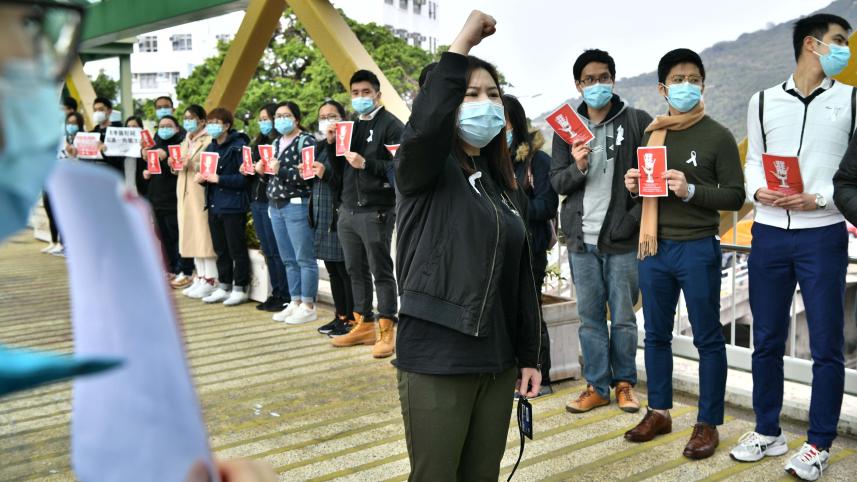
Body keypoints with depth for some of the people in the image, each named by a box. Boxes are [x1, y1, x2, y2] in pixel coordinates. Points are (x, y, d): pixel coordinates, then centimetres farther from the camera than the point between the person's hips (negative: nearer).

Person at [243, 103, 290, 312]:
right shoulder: (259, 142, 18)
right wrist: (248, 170, 2)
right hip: (257, 200, 8)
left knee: (277, 251, -5)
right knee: (268, 251, 11)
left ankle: (285, 296, 3)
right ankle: (275, 293, 18)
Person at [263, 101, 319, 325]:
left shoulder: (306, 140, -5)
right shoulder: (276, 142, 19)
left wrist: (281, 170, -19)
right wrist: (262, 170, 6)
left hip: (297, 205, -8)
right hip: (276, 206, 8)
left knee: (304, 258, -4)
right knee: (288, 259, 11)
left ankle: (308, 306, 2)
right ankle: (295, 302, 19)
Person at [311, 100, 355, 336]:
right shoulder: (320, 146, 16)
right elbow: (313, 177, 18)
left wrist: (326, 173, -21)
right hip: (322, 214, 8)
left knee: (345, 268, -3)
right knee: (332, 269, 12)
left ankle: (352, 319, 5)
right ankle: (340, 315, 21)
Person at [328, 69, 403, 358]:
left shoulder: (391, 125, -5)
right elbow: (339, 169, 17)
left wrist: (366, 164, -21)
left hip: (375, 211, -7)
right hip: (347, 210, 7)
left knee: (381, 271, -2)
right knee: (356, 271, 13)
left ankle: (387, 331, 5)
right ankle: (363, 325, 24)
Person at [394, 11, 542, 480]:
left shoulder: (506, 185, 11)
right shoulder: (425, 172, -7)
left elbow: (521, 277, 13)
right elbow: (424, 126, -32)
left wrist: (529, 355, 13)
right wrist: (462, 44, -25)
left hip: (497, 362, 6)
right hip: (435, 362, -6)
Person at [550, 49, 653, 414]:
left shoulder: (638, 122, -1)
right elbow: (556, 182, 6)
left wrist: (637, 216, -12)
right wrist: (577, 167, -14)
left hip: (623, 238, -2)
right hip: (582, 239, 3)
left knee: (623, 318, 7)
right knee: (590, 318, 9)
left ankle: (624, 382, 24)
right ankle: (597, 386, 21)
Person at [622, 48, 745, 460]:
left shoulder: (718, 136, -3)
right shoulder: (652, 133, 11)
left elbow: (736, 196, -7)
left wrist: (691, 191, -21)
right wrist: (634, 186, -2)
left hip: (698, 249, -5)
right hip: (653, 248, 5)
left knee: (707, 338, 4)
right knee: (656, 334, 13)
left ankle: (708, 424, 14)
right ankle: (658, 412, 27)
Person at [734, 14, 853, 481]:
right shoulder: (762, 101, 12)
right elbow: (753, 162, 11)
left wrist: (817, 199, -15)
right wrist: (758, 191, -10)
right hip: (769, 233, 2)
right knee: (766, 339, 9)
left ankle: (819, 443, 15)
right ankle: (768, 430, 24)